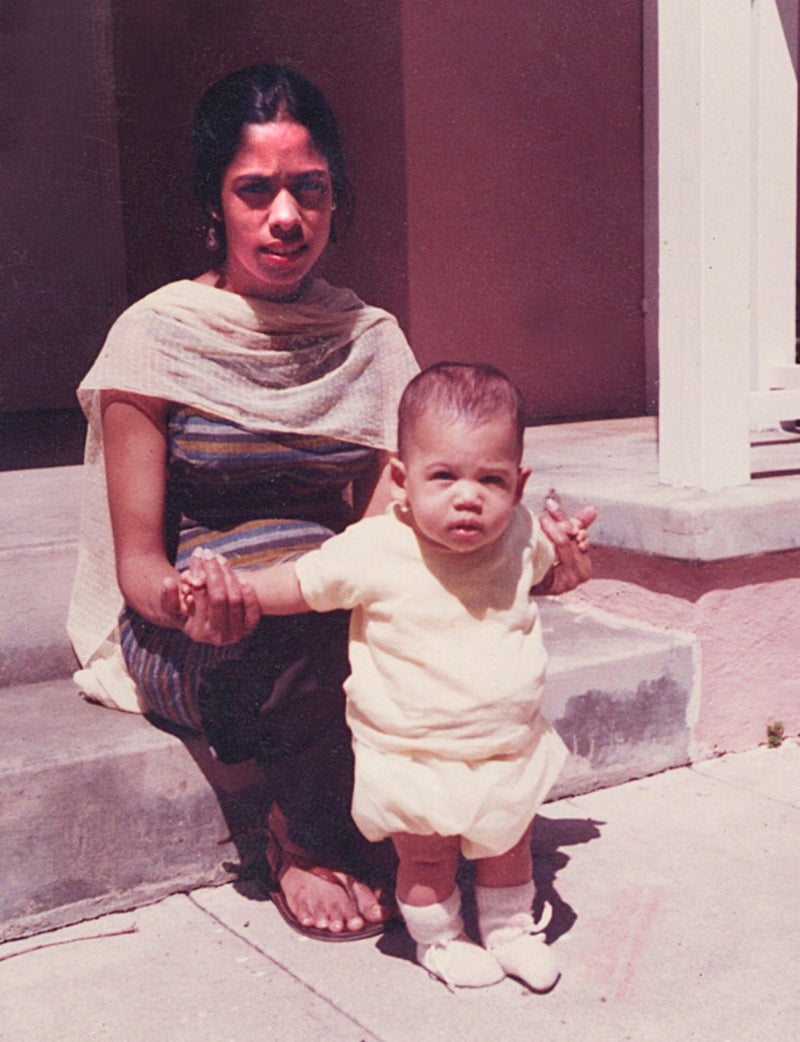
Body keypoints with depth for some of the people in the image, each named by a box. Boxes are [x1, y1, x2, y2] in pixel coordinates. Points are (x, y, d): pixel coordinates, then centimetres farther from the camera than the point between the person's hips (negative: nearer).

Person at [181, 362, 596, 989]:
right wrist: (227, 584, -20)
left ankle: (512, 928, 50)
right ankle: (439, 941, 42)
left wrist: (568, 554, 3)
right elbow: (297, 586, -11)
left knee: (509, 846, 23)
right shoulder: (373, 552, -23)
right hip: (414, 760, -4)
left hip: (512, 748, 4)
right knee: (428, 860, 12)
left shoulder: (521, 535, -8)